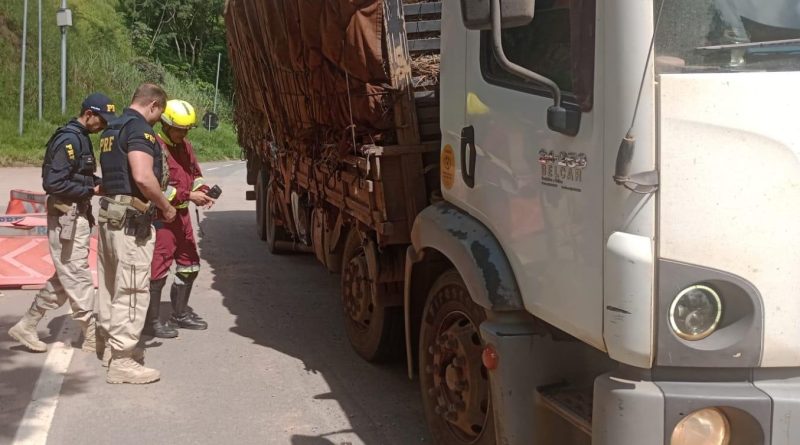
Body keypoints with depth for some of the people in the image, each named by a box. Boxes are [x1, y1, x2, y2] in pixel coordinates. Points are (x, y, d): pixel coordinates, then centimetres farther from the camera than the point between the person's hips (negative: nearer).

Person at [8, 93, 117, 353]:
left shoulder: (80, 138, 13)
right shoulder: (68, 139, -17)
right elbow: (53, 183, -23)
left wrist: (101, 183, 3)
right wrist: (92, 190, -18)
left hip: (79, 216, 10)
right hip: (66, 217, -10)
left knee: (65, 278, 15)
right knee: (78, 278, -1)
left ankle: (26, 326, 24)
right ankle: (92, 339, 7)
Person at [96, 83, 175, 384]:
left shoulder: (112, 129, 17)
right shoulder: (139, 128, -14)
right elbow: (143, 177, -27)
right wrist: (166, 207, -13)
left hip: (109, 213, 10)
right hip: (131, 220, -10)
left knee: (110, 283, 21)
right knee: (132, 291, -5)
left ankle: (108, 342, 35)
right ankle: (122, 361, -2)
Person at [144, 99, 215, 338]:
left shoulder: (185, 146, 13)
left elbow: (196, 173, 23)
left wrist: (202, 191, 3)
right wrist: (189, 195, -21)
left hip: (182, 213, 9)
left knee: (189, 264, 16)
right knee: (158, 267, -6)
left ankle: (180, 313, 30)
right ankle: (151, 320, 4)